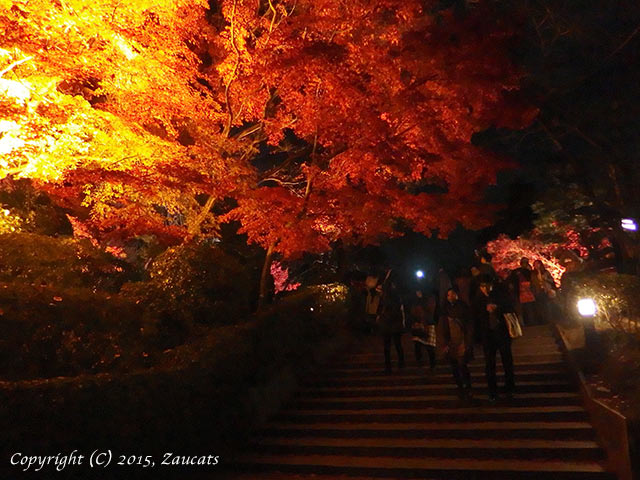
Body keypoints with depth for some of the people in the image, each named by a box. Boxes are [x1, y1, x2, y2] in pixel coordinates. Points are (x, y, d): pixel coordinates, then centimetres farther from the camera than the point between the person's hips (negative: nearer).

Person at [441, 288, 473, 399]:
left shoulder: (463, 306, 1)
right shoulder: (446, 309, 10)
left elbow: (469, 325, -1)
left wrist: (468, 342, -8)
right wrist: (446, 343, 6)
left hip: (462, 341, -3)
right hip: (451, 342, 4)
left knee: (462, 365, -12)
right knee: (454, 367, 2)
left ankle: (468, 387, 5)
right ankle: (460, 388, 16)